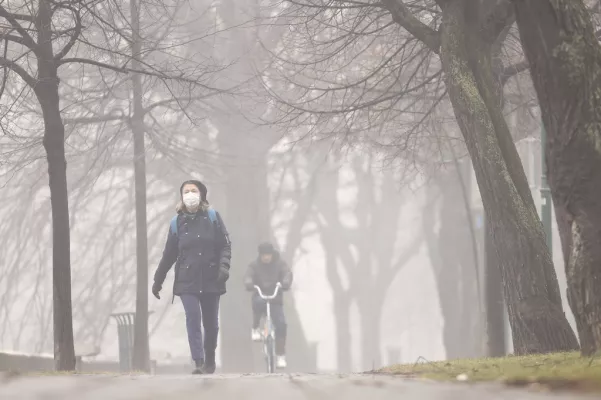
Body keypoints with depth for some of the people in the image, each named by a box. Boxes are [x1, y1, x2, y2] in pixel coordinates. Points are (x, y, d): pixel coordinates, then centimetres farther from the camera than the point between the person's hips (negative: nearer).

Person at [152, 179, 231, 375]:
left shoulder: (212, 217, 1)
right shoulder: (177, 222, 4)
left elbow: (225, 245, 0)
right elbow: (169, 254, 10)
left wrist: (224, 266, -16)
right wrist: (158, 280, 12)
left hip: (211, 280, 0)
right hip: (187, 281, 0)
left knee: (211, 323, 6)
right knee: (193, 320, -14)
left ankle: (210, 361, 24)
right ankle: (199, 362, -18)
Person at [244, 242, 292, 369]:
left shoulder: (280, 264, 2)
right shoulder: (255, 265, 1)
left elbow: (287, 273, -15)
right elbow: (248, 276, -16)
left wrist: (285, 283, -39)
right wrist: (249, 284, -40)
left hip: (276, 301, 1)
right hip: (260, 297, -1)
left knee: (281, 324, -18)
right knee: (258, 302, -38)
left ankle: (280, 356, -8)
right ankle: (255, 329, -14)